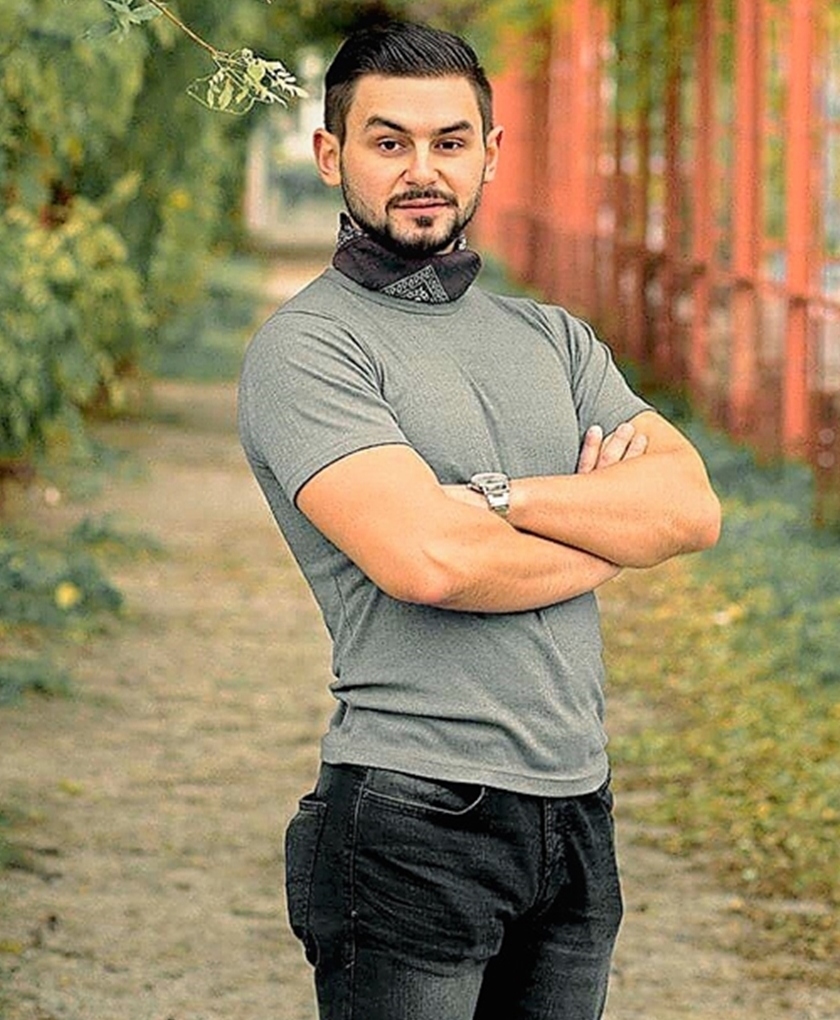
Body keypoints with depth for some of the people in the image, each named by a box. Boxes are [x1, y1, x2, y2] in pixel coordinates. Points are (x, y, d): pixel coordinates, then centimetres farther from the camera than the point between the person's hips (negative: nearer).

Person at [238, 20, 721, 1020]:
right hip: (416, 819, -6)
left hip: (577, 811, 6)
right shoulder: (305, 348, -6)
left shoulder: (552, 338, 15)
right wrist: (606, 536, -3)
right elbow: (425, 560, -20)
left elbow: (692, 508, 1)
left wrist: (499, 498, -13)